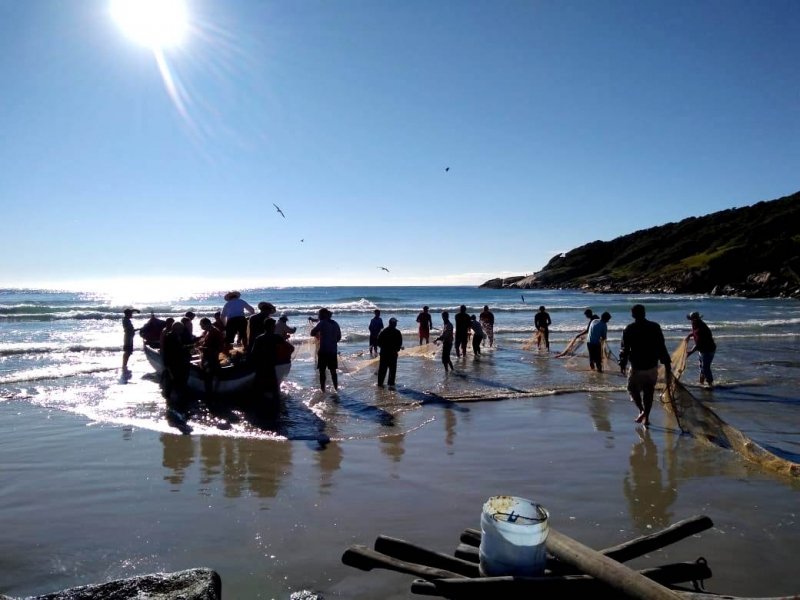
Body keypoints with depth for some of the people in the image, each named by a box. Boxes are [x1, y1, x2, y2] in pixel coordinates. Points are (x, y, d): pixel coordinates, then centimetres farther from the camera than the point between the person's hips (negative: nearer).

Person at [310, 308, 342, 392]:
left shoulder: (322, 323, -7)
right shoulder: (335, 324, 9)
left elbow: (312, 333, -7)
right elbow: (339, 337, 15)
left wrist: (317, 334, 14)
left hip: (323, 350, -5)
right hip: (333, 350, 5)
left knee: (322, 370, 3)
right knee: (333, 370, 13)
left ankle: (322, 389, 4)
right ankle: (336, 388, 16)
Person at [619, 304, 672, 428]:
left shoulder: (629, 329, -9)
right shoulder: (655, 327, -2)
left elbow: (625, 349, -5)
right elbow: (662, 348, 0)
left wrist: (622, 364, 7)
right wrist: (667, 364, 6)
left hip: (637, 367, -3)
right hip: (652, 367, 3)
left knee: (633, 389, 15)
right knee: (649, 392, 14)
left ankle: (642, 411, -2)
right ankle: (646, 417, 18)